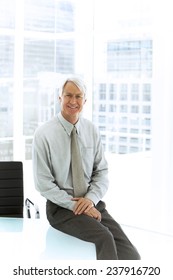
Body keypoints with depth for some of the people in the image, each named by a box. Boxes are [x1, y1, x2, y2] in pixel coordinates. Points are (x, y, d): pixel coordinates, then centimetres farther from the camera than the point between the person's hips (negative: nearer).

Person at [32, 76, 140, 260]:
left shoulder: (92, 130, 4)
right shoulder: (44, 134, -8)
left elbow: (102, 171, 8)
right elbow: (43, 183, -9)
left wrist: (91, 199, -11)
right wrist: (75, 205, -15)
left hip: (91, 202, 4)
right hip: (61, 206, -3)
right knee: (105, 236, -29)